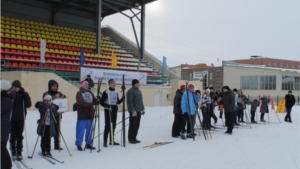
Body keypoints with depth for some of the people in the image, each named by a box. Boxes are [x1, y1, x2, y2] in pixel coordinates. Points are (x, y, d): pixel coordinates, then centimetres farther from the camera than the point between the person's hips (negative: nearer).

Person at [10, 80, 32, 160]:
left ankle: (19, 152, 15)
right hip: (12, 118, 0)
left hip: (21, 118, 0)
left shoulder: (24, 94, -2)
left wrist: (25, 96, -21)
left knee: (19, 135, 7)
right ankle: (13, 151, 16)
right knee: (13, 135, 4)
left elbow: (28, 105, -9)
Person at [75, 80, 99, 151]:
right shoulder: (79, 93, -5)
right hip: (82, 115, -6)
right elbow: (81, 103, -19)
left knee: (89, 130, 11)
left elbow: (95, 101, 10)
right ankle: (78, 144, 9)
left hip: (90, 115, 6)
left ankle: (88, 143, 22)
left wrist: (97, 101, -13)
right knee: (81, 130, -3)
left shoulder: (90, 93, 15)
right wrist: (91, 104, -20)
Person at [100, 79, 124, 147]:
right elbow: (101, 102, -9)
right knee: (108, 125, -7)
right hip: (108, 110, -6)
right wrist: (106, 105, -26)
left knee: (113, 125, 10)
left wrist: (122, 99, -2)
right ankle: (105, 141, -1)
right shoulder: (106, 92, -9)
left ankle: (112, 140, 21)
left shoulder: (116, 92, 11)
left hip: (114, 110, 7)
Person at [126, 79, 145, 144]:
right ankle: (131, 139, 5)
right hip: (133, 112, -9)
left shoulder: (139, 91, 18)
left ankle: (134, 138, 20)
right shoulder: (130, 91, -10)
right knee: (132, 125, -4)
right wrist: (133, 110, -20)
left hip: (138, 111, 9)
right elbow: (129, 102, -16)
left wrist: (143, 109, 18)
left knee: (137, 125, 11)